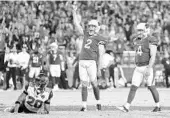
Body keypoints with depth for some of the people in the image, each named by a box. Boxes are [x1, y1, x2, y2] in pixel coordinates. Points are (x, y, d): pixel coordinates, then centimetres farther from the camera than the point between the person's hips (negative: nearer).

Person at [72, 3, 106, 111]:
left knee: (94, 83, -5)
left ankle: (98, 103, 10)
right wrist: (74, 12, 14)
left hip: (92, 62, -5)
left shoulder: (100, 39, 2)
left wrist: (99, 65, -11)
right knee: (84, 84, 2)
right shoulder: (86, 34, 18)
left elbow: (100, 53, -4)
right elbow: (77, 24, 20)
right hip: (82, 61, 5)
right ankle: (84, 106, 1)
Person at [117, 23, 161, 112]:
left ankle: (158, 106, 16)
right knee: (133, 87, -1)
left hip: (147, 67, -7)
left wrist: (149, 68, -26)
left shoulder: (151, 40, -11)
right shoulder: (137, 40, 13)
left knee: (151, 87, 0)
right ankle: (126, 107, -6)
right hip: (138, 68, 7)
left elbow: (153, 56, -18)